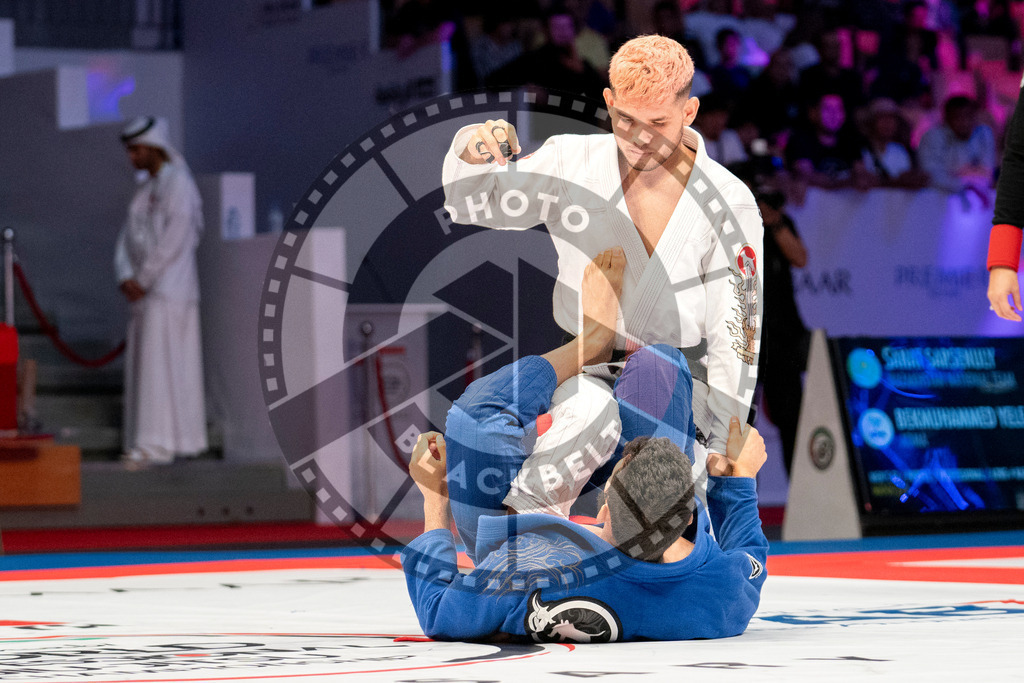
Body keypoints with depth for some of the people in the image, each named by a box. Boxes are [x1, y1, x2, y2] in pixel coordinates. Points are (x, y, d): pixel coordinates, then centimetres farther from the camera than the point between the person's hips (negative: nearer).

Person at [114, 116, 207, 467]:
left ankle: (156, 444, -15)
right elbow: (129, 237, 12)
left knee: (158, 362, -13)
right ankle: (185, 437, 11)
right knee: (143, 362, 8)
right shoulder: (146, 190, 17)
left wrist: (143, 280, -14)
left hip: (169, 288, -9)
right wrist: (126, 276, -5)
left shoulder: (178, 184, -10)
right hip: (145, 288, 9)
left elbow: (173, 241, -18)